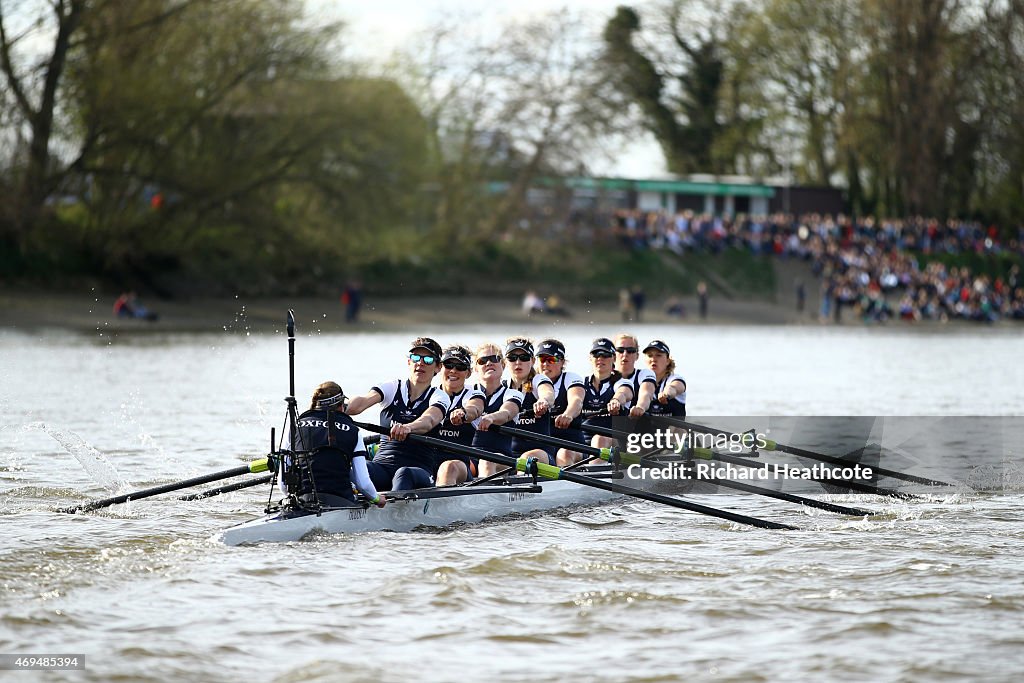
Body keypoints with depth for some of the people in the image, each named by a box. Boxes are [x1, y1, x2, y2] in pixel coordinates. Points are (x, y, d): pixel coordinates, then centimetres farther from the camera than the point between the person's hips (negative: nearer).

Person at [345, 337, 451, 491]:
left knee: (404, 474, -39)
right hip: (382, 465, 2)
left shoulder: (439, 397, 6)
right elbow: (362, 402, -7)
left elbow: (429, 421, -19)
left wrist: (408, 428, -43)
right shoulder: (392, 388, 13)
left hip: (419, 469, -2)